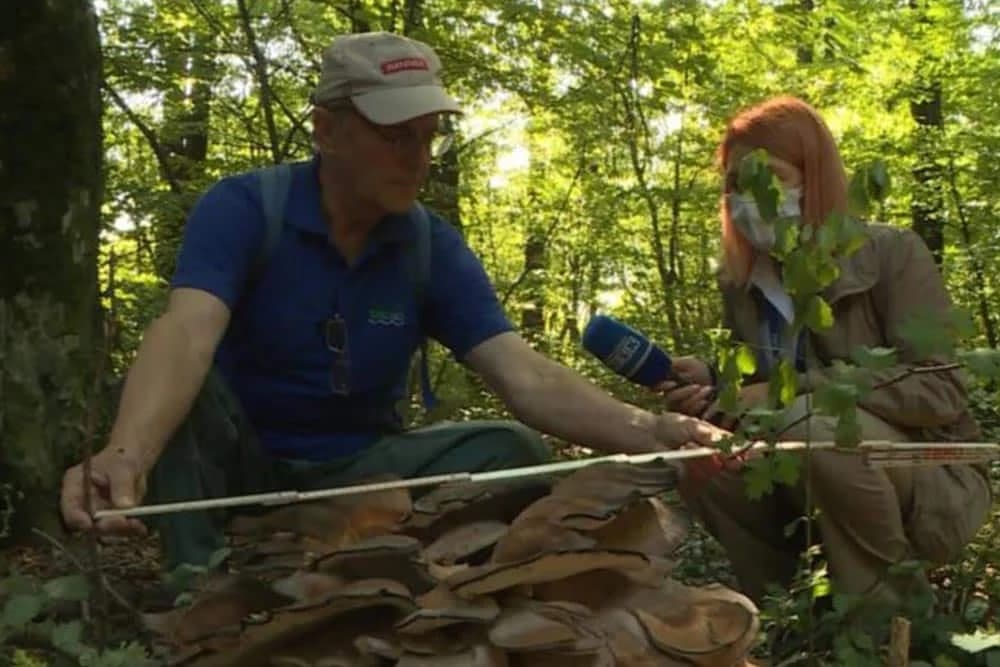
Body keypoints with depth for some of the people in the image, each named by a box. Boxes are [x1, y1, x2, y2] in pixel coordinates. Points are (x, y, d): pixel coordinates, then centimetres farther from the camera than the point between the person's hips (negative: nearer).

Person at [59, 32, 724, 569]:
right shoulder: (242, 207, -16)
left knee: (513, 450, -19)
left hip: (358, 470, 3)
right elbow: (188, 335, -35)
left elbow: (526, 379, -18)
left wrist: (649, 431, -37)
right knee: (179, 390, -32)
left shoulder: (436, 248, -7)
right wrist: (127, 454, -57)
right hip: (240, 461, -2)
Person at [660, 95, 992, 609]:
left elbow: (940, 393, -22)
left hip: (936, 487, -5)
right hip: (817, 490, 5)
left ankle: (889, 619, -14)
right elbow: (763, 400, 9)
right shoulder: (741, 281, 4)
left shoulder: (892, 253, -12)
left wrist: (796, 388, -28)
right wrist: (714, 387, -14)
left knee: (812, 426, -34)